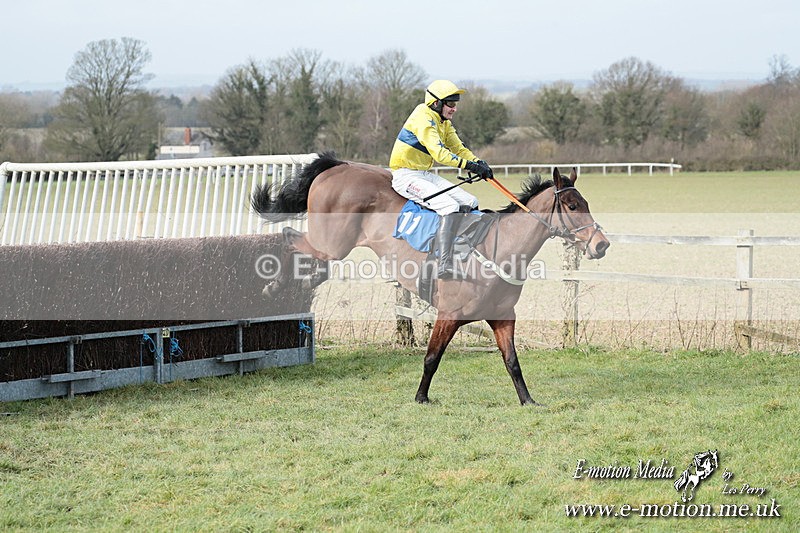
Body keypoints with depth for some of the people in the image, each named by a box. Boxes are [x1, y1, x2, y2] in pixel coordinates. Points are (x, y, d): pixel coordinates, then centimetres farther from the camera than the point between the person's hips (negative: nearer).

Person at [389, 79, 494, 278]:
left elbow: (458, 148, 11)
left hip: (425, 175, 10)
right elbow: (439, 153, -29)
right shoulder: (424, 118, -18)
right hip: (406, 176, -10)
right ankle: (444, 267, -33)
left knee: (470, 203, 3)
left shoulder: (444, 123, 13)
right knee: (450, 207, -26)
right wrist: (469, 165, -36)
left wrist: (478, 162, -10)